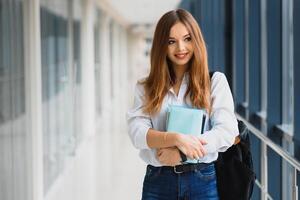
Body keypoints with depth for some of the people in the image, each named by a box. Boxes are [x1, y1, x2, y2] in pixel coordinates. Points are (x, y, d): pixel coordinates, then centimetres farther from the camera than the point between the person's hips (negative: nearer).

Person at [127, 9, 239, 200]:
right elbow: (137, 132, -8)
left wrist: (181, 152, -18)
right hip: (158, 182, 1)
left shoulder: (216, 81, 3)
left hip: (203, 180, -1)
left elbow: (227, 132, -8)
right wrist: (176, 138, -25)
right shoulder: (145, 87, 6)